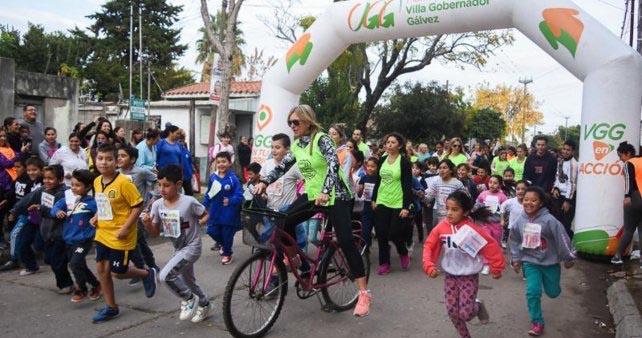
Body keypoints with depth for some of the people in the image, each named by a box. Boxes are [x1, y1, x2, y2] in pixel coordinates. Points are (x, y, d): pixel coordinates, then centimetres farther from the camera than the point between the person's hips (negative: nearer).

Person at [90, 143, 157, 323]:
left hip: (120, 236, -7)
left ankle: (147, 274, 28)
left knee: (118, 272, 0)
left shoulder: (123, 182, -21)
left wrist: (125, 227, -22)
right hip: (103, 233, 7)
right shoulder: (97, 181, 3)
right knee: (101, 269, 10)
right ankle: (111, 307, 24)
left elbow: (138, 206, -18)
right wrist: (96, 217, 4)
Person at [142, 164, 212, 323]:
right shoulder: (157, 205, -9)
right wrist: (147, 223, -19)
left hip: (192, 247, -7)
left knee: (165, 275, -21)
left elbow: (205, 214, -6)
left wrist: (201, 221, -26)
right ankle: (204, 304, 48)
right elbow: (156, 231, 0)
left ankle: (189, 299, 4)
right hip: (178, 248, 7)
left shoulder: (189, 202, -24)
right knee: (188, 281, 22)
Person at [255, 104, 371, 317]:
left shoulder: (321, 139, -16)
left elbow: (334, 164, -30)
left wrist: (325, 192, -43)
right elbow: (282, 167, 8)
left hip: (336, 195, -7)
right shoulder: (296, 145, 6)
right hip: (312, 194, 7)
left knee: (345, 241, -14)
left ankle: (364, 293, -8)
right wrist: (264, 182, -9)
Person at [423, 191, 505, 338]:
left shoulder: (472, 229, -21)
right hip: (450, 276, 4)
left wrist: (496, 269, -5)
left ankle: (477, 306, 26)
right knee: (452, 311, 6)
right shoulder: (441, 227, -10)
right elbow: (429, 246, -2)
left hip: (469, 277, -4)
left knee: (466, 314, -8)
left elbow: (492, 247, -13)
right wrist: (429, 266, -13)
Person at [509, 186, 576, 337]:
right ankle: (537, 322, 9)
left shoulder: (549, 220, -23)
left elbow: (562, 239, -15)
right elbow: (514, 240, 5)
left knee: (552, 292, 15)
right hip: (530, 262, 2)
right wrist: (516, 259, 7)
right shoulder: (520, 220, -9)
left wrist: (568, 258, -6)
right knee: (532, 292, -7)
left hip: (550, 262, -2)